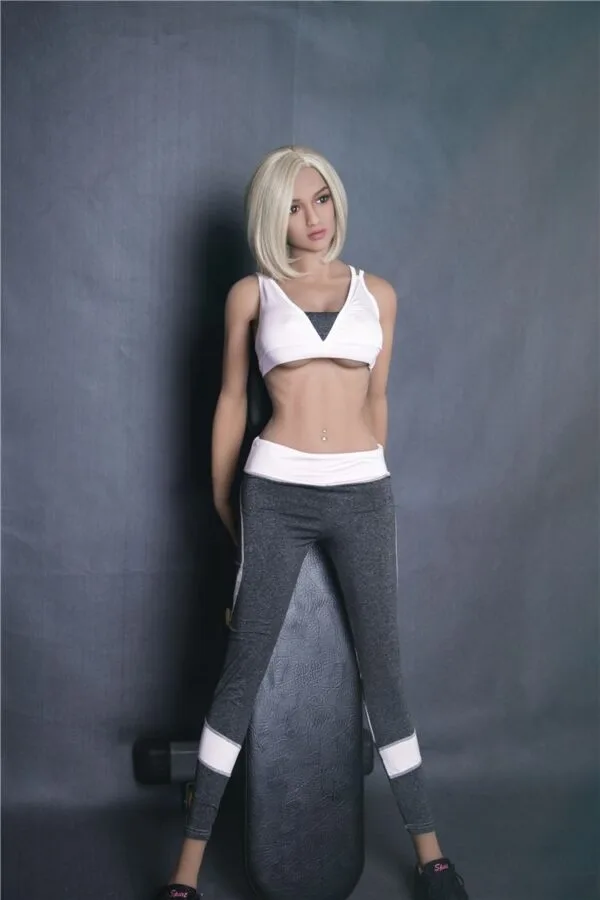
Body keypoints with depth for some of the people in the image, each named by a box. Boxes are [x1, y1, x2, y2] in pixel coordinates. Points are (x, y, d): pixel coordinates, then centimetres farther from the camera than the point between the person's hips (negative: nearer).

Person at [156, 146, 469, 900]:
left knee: (381, 669, 7)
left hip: (364, 495, 2)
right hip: (277, 493, -1)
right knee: (242, 671, 1)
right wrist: (222, 499, 12)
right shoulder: (250, 294, 5)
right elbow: (232, 400, 10)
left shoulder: (377, 294, 10)